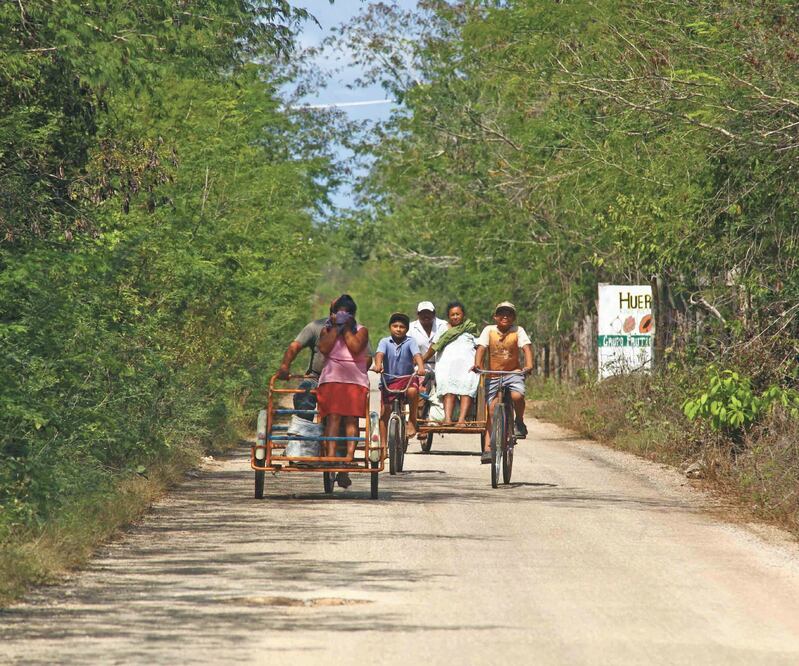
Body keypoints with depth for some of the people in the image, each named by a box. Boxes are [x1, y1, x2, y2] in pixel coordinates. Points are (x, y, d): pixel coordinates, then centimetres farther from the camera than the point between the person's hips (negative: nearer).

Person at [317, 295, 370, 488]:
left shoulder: (361, 331, 12)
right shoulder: (327, 330, 15)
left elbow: (356, 348, -7)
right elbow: (324, 348, -5)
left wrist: (347, 329, -1)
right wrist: (335, 328, -1)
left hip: (355, 380, 0)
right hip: (331, 379, 0)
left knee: (351, 419, -8)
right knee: (333, 417, -15)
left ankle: (348, 461, -10)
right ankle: (330, 458, -24)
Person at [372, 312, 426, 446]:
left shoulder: (410, 342, -6)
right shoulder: (385, 342, -5)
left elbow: (417, 354, -22)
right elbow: (379, 353, -23)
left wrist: (420, 367, -43)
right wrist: (378, 365, -45)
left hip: (407, 378, -2)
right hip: (389, 380, 2)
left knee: (412, 390, -35)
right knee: (384, 412, 0)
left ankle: (412, 420, -14)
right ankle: (383, 444, 11)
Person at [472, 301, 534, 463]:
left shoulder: (518, 331, -3)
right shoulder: (489, 330, 0)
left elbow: (526, 347, -15)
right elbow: (481, 348, -11)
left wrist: (529, 365, -34)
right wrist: (477, 364, -30)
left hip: (513, 373, -1)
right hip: (493, 375, 1)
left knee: (517, 395, -31)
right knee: (491, 409, -4)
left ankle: (519, 422, -1)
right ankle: (488, 448, -1)